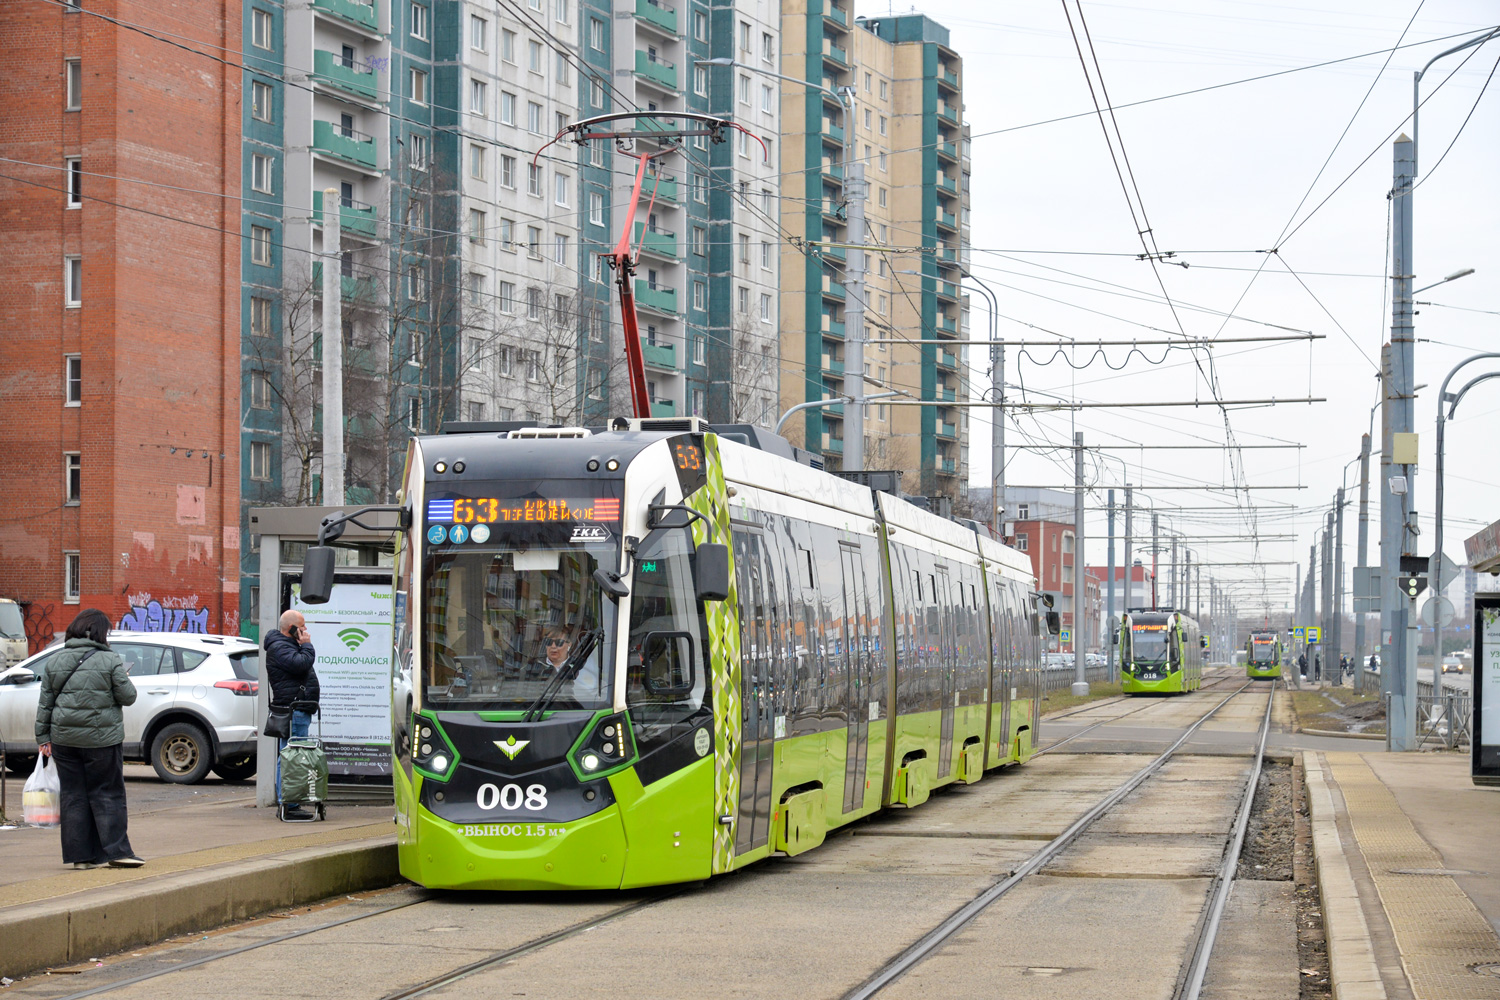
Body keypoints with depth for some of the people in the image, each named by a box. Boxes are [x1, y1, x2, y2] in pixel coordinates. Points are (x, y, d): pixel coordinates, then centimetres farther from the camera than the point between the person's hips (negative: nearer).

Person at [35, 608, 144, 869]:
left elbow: (45, 703, 8)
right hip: (102, 739, -4)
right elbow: (127, 696, -7)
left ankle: (80, 855, 8)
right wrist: (123, 679, 14)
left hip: (65, 739, 4)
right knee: (107, 794, 3)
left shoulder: (56, 662, 6)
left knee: (73, 795, 8)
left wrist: (43, 737, 13)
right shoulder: (110, 660, -8)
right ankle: (116, 851, -2)